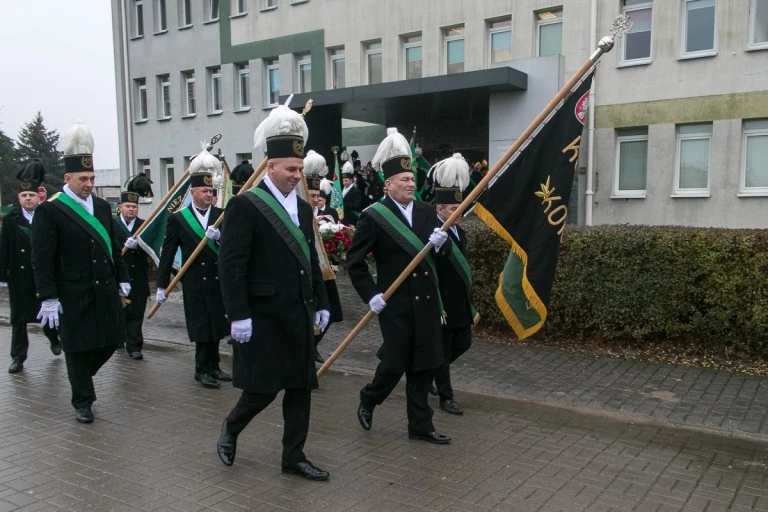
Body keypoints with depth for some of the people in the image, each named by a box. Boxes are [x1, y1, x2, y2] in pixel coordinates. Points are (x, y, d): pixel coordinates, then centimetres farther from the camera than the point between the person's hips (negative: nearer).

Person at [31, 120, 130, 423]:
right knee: (78, 348, 5)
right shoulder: (49, 211, -8)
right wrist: (49, 298, -14)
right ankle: (82, 402, 22)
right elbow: (42, 260, -11)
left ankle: (81, 376, 40)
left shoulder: (102, 207, 10)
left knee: (111, 340, 12)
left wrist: (122, 279, 11)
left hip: (106, 291, 6)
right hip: (73, 296, -5)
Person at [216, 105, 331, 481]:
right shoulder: (245, 205, -10)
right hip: (263, 316, -7)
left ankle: (293, 458, 23)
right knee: (263, 388, 2)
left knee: (300, 387, 10)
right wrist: (238, 315, -19)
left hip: (299, 314, 7)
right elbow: (232, 265, -16)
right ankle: (230, 428, 32)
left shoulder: (303, 208, 12)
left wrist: (321, 304, 14)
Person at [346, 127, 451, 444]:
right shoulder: (374, 217, -8)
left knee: (424, 365, 10)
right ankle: (368, 400, 31)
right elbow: (354, 261, -6)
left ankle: (420, 426, 23)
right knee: (395, 363, 1)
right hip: (395, 303, -5)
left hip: (427, 301, 5)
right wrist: (370, 295, -11)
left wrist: (440, 243, -11)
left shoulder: (427, 212, 7)